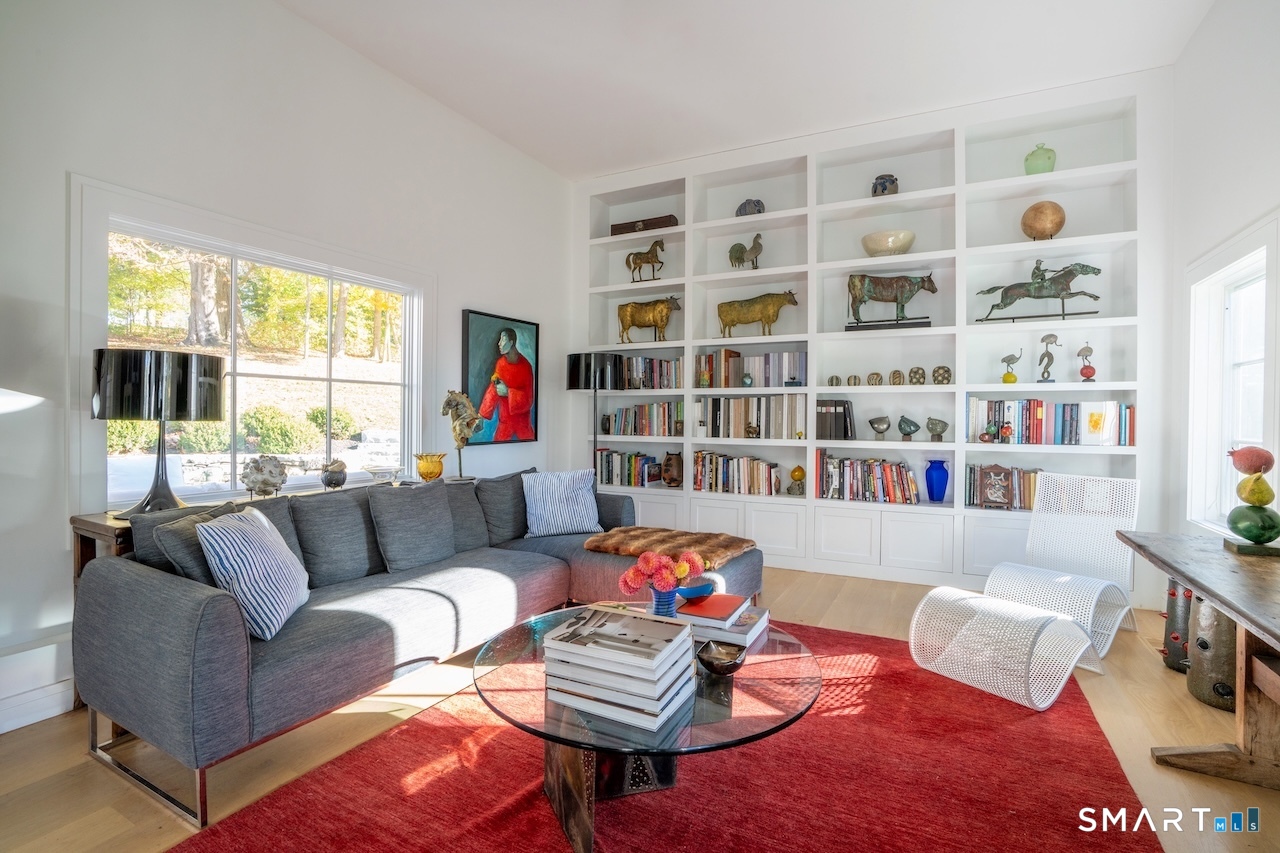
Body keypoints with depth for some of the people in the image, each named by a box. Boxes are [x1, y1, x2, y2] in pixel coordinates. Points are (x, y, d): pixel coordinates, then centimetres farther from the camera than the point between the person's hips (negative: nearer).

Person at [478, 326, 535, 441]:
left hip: (522, 419, -3)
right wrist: (481, 417, -5)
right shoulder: (500, 363, -3)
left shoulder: (525, 366, -14)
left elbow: (528, 398, -13)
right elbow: (492, 390, -1)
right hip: (505, 420, 3)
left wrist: (508, 392, -25)